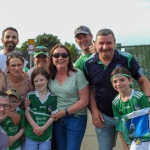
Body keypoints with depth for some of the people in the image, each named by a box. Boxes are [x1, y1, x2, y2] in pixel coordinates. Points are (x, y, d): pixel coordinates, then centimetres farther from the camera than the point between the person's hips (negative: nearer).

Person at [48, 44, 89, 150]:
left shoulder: (77, 74, -12)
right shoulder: (50, 75, 0)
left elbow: (84, 101, -12)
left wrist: (64, 112, -13)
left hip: (76, 118, -4)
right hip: (57, 119, 4)